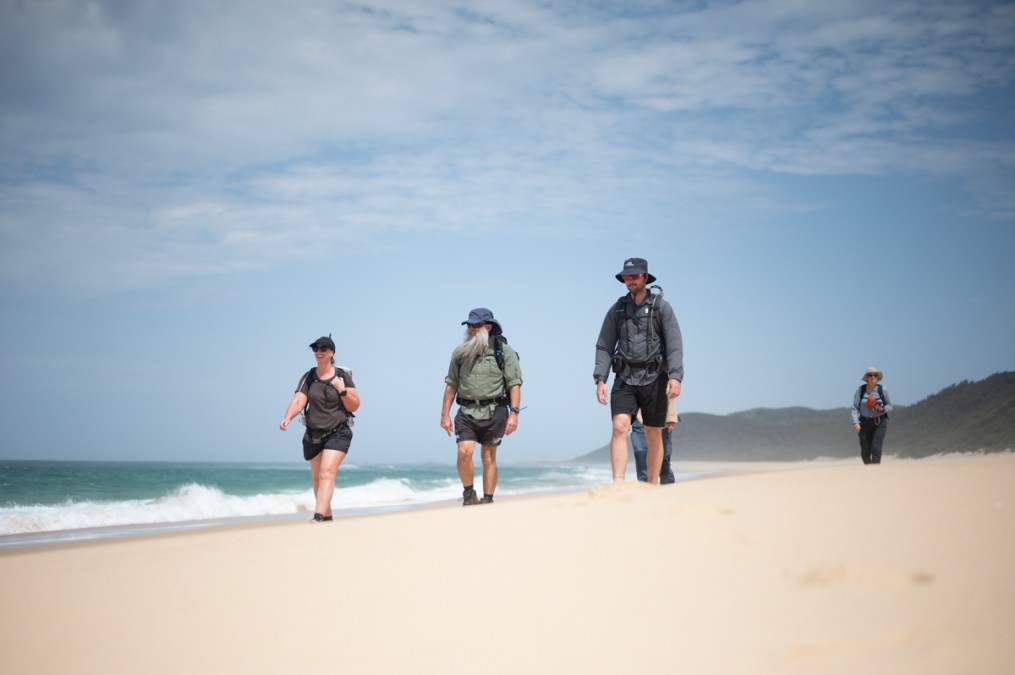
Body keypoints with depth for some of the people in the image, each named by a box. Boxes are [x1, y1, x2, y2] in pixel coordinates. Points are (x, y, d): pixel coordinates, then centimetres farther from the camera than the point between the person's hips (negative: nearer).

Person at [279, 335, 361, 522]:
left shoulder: (343, 375, -4)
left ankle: (318, 516, -29)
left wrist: (342, 390, -18)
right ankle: (327, 516, 30)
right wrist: (287, 418, -30)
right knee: (316, 477, 12)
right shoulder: (308, 377, 1)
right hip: (313, 434, 4)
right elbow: (298, 402, -11)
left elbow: (354, 406, -3)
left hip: (337, 434, -4)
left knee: (327, 473, -19)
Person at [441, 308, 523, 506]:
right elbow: (451, 385, 13)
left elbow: (514, 384, -4)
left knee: (488, 457, 4)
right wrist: (445, 414, 9)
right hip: (467, 412, 2)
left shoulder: (503, 351, -1)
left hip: (493, 412, -2)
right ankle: (469, 494, 5)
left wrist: (514, 413, -13)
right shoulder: (460, 352, 9)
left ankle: (487, 501, 14)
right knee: (464, 452, -14)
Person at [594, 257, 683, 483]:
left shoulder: (662, 307, 2)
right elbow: (604, 347, 8)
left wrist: (675, 377, -18)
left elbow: (674, 344, -6)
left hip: (653, 379, -1)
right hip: (625, 379, 1)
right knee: (619, 428, -16)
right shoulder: (617, 310, 10)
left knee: (653, 436, 6)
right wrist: (600, 379, -3)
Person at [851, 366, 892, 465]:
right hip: (865, 423, 1)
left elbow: (890, 406, 8)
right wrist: (855, 422, -16)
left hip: (879, 423, -1)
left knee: (876, 447, -17)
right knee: (865, 451, 3)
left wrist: (883, 409, -14)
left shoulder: (882, 390, -1)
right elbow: (855, 407, -4)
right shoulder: (860, 390, -2)